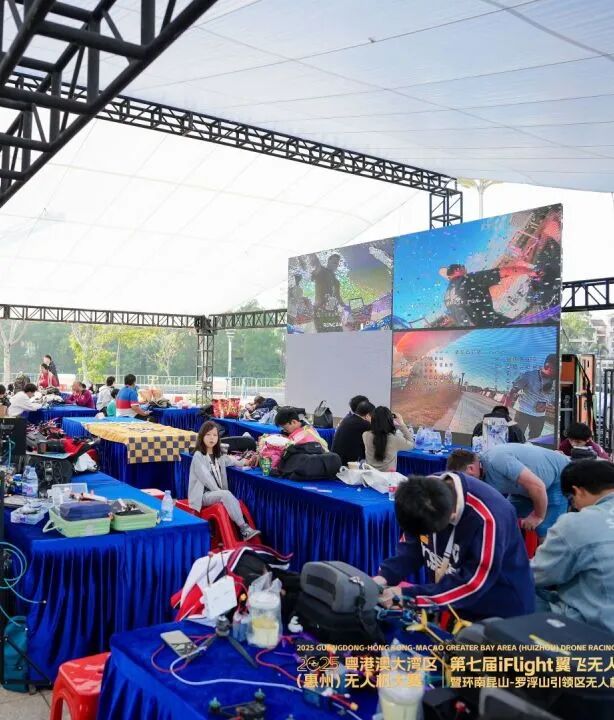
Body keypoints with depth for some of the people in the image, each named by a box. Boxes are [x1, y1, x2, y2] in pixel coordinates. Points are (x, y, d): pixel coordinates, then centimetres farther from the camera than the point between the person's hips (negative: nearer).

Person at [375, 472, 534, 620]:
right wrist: (385, 576, -20)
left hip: (499, 612, -5)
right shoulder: (426, 495, -18)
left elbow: (473, 584, -29)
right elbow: (412, 544, -3)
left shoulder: (487, 517, -36)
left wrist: (409, 595, -28)